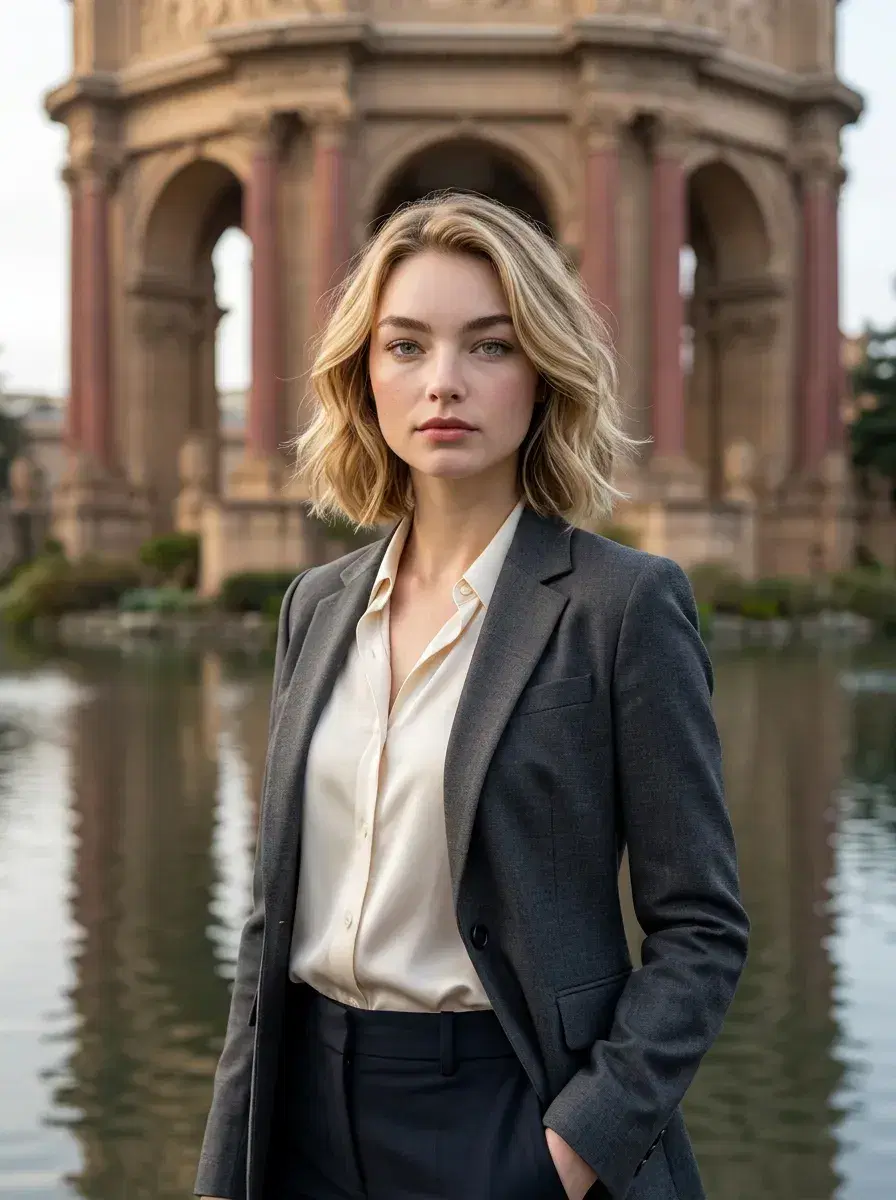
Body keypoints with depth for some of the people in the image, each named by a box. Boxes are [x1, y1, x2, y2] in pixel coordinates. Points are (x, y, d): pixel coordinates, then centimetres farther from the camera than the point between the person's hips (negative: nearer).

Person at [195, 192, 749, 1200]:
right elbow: (275, 910, 9)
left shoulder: (624, 603, -10)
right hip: (312, 1114, 5)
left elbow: (700, 927, -9)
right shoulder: (319, 606, 6)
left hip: (507, 1119, -4)